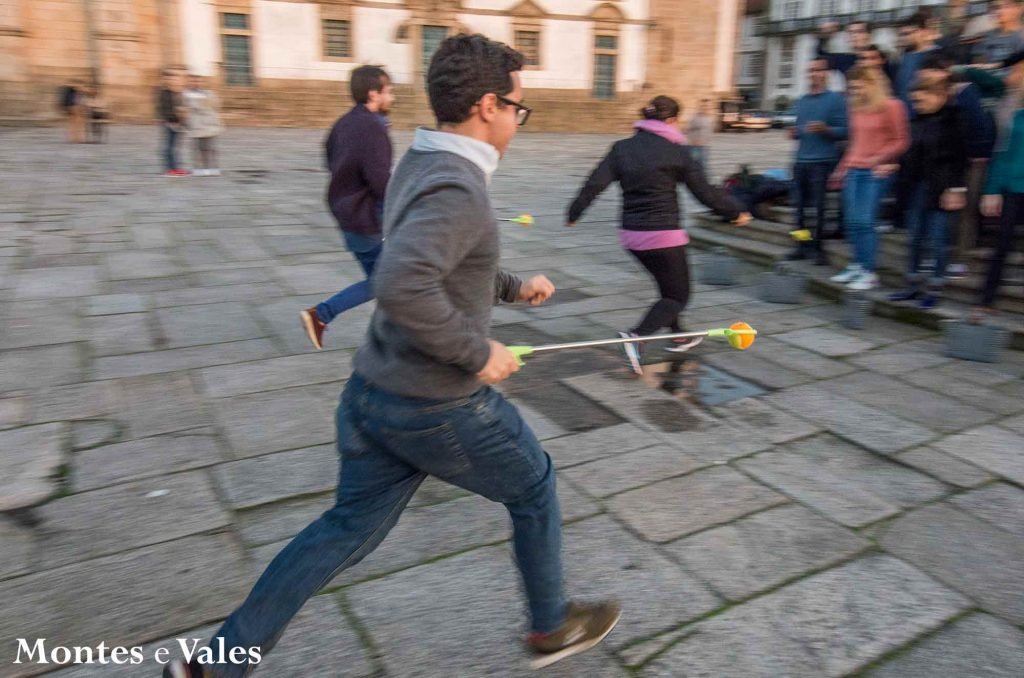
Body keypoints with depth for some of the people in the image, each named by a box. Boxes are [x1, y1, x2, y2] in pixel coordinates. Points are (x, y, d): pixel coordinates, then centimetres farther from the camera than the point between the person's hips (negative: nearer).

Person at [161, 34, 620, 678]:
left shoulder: (420, 166, 8)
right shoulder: (455, 187, -23)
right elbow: (404, 287, -37)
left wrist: (513, 286, 21)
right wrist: (478, 352, -24)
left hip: (374, 392, 9)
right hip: (440, 408, -9)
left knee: (350, 527, 19)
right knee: (534, 490, 16)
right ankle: (554, 626, 39)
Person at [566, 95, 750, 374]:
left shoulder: (622, 148, 4)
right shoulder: (676, 152, -7)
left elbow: (595, 183, -3)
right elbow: (706, 192, -2)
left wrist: (574, 212, 7)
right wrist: (736, 212, 12)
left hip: (632, 234, 6)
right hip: (663, 235, -6)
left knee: (669, 286, 26)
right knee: (678, 296, 4)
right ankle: (636, 336, -18)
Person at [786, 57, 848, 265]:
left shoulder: (835, 99, -1)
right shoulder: (801, 101, 16)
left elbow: (843, 130, -5)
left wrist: (825, 129, -22)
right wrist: (794, 133, 2)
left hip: (823, 161, -6)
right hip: (801, 160, 6)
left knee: (819, 206, -5)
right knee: (799, 204, 6)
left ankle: (818, 248, 2)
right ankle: (803, 245, 14)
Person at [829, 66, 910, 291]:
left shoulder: (891, 106, -5)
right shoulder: (856, 108, 14)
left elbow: (902, 142, -4)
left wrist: (879, 157, -15)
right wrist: (841, 169, 22)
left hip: (876, 172, -6)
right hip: (854, 169, 6)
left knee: (865, 220, -12)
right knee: (852, 220, 3)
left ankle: (869, 272, -7)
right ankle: (856, 266, 13)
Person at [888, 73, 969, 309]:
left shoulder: (954, 119, -9)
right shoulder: (918, 121, 10)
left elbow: (959, 159, -13)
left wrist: (956, 190, -16)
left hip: (941, 189, -7)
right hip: (917, 186, 7)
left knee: (939, 240, -1)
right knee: (915, 237, 11)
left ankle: (934, 288, 8)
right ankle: (913, 285, 21)